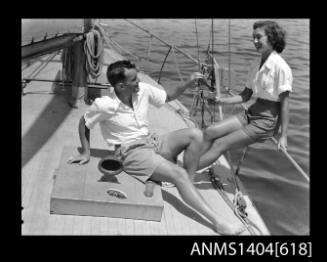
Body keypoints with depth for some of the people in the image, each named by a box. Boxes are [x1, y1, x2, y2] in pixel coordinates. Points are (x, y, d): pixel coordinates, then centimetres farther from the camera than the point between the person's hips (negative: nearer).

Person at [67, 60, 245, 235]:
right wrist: (86, 153, 0)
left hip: (153, 141, 6)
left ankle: (188, 183, -6)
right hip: (132, 152, -6)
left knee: (195, 134, -14)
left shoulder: (143, 90, -4)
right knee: (179, 174, -26)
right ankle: (218, 222, -27)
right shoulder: (104, 105, -17)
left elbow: (168, 96, 12)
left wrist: (187, 85, -4)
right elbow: (84, 124, 1)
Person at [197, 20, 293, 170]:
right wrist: (223, 101, -3)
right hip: (251, 113, 8)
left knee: (219, 145, -15)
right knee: (209, 133, -7)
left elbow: (284, 103, -13)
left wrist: (283, 135, -13)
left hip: (266, 121, -7)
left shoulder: (280, 67, -15)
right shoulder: (257, 65, 9)